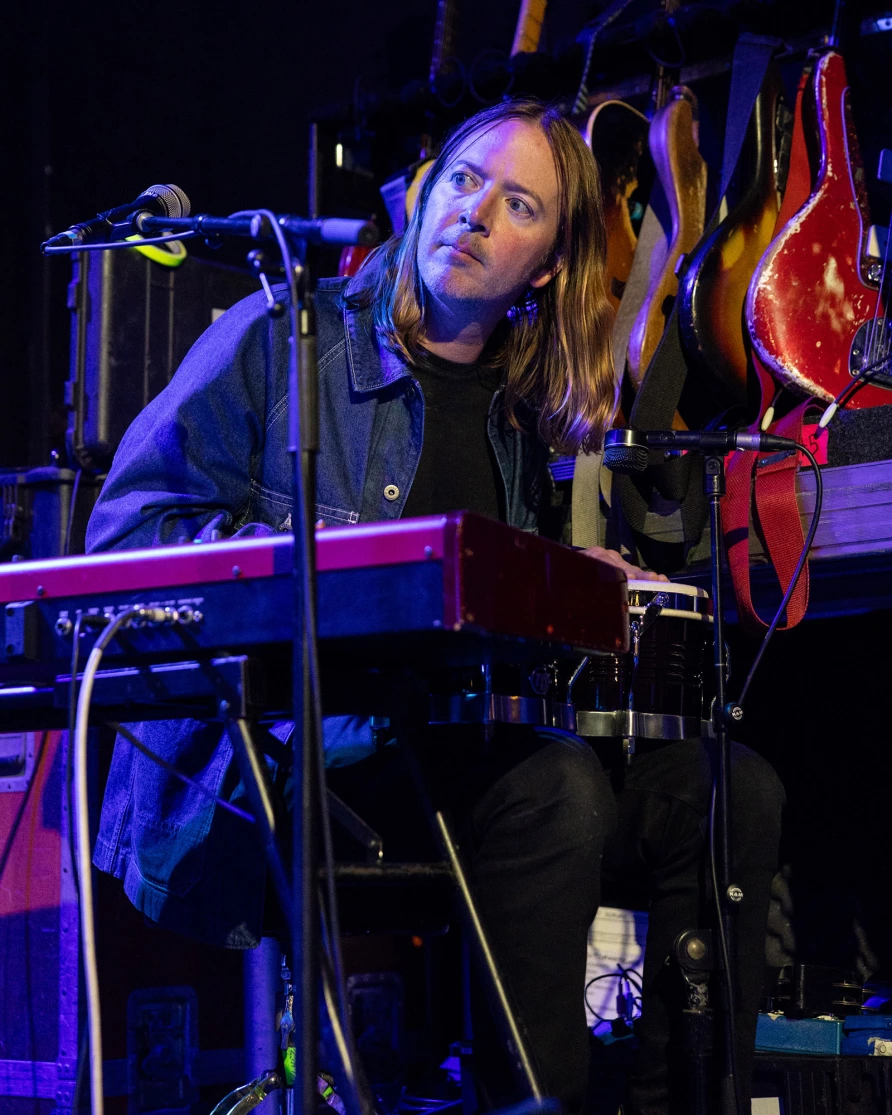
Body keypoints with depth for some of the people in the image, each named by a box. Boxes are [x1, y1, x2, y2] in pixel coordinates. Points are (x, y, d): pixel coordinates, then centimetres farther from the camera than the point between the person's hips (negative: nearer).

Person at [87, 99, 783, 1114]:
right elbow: (125, 526, -5)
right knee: (557, 791, -31)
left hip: (463, 739, 6)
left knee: (732, 788, -10)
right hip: (267, 752, -6)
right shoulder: (282, 337, 1)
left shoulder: (517, 412, 18)